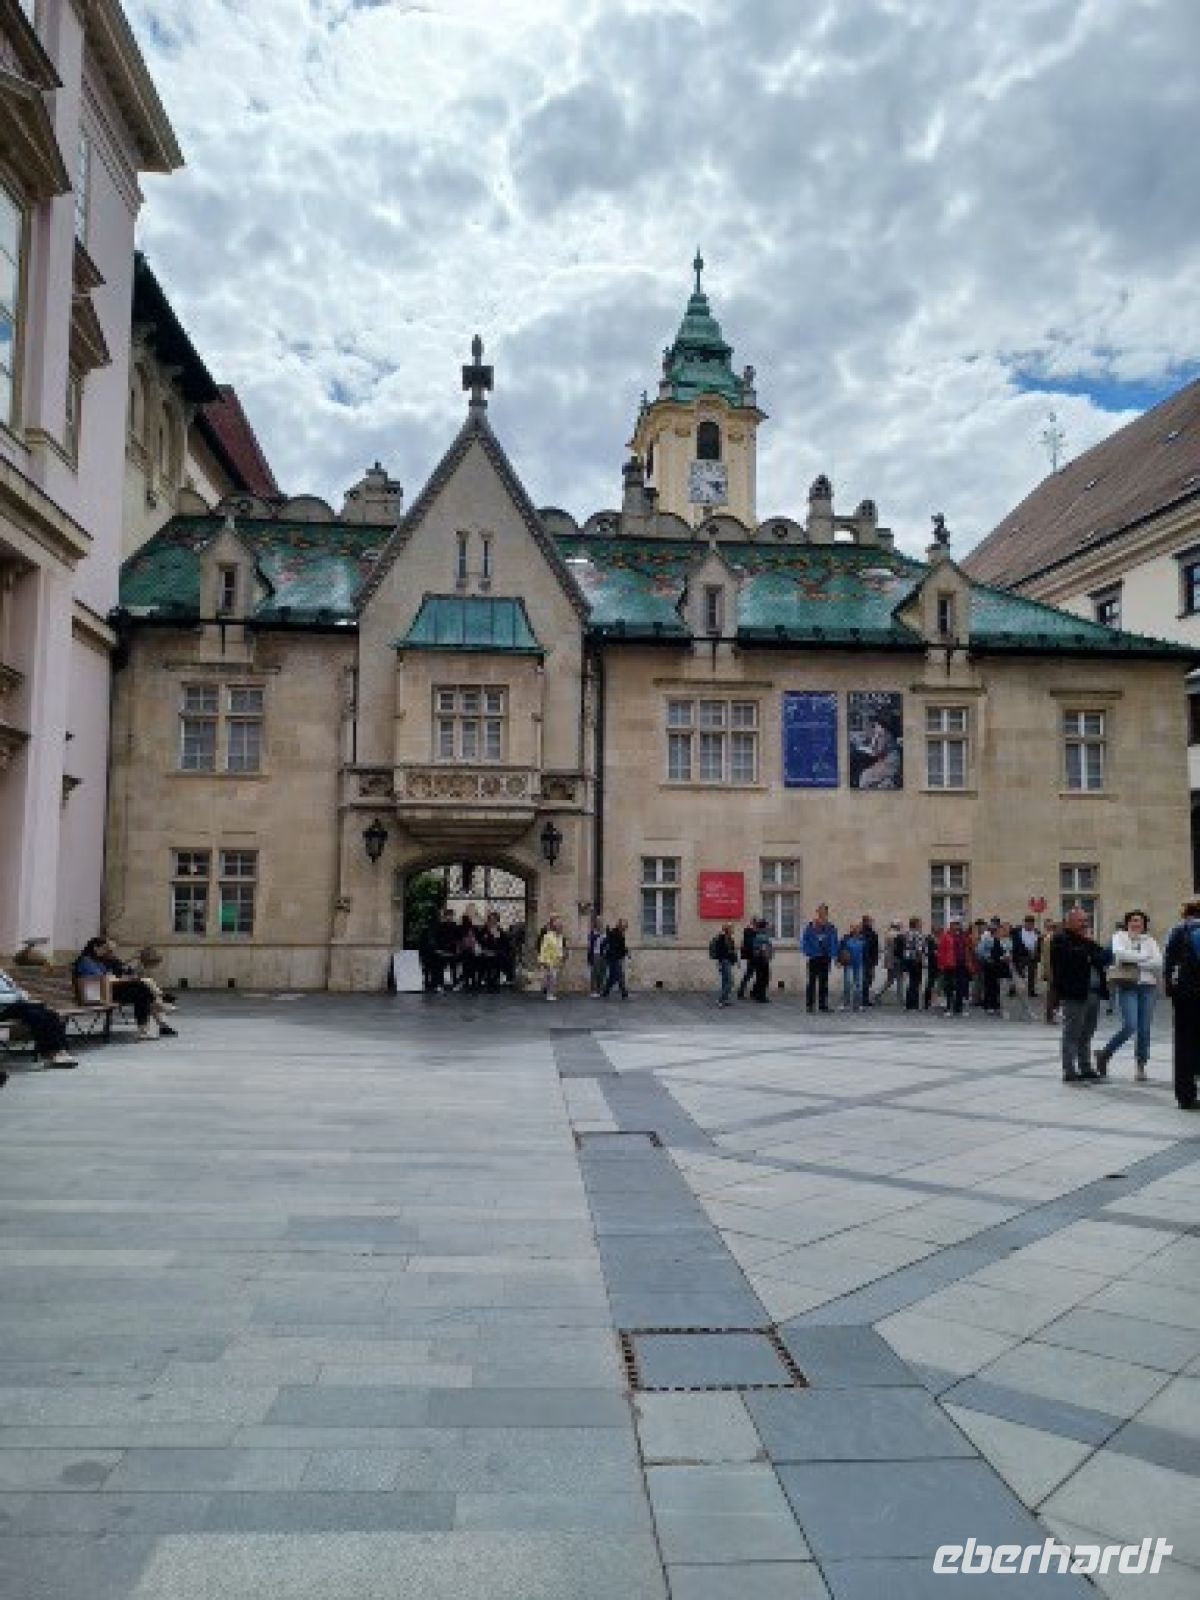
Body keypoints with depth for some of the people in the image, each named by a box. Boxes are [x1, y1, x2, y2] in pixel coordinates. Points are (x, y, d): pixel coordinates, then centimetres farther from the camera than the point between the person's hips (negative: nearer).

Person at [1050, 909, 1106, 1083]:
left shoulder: (1085, 939, 20)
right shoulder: (1061, 939, -7)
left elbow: (1102, 957, 13)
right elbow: (1076, 956, -22)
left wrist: (1090, 943, -3)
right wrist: (1088, 944, -10)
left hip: (1093, 992, 8)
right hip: (1075, 993, -8)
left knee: (1086, 1034, 14)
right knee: (1072, 1034, -4)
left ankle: (1085, 1067, 22)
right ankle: (1069, 1071, 0)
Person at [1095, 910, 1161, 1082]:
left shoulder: (1150, 941, 11)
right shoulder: (1119, 936, 5)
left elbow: (1158, 962, -2)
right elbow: (1119, 953, -15)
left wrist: (1137, 962, -8)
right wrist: (1144, 956, -9)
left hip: (1148, 986, 3)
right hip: (1128, 986, -3)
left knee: (1144, 1029, 2)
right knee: (1130, 1026, -13)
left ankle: (1140, 1066, 14)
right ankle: (1104, 1054, 7)